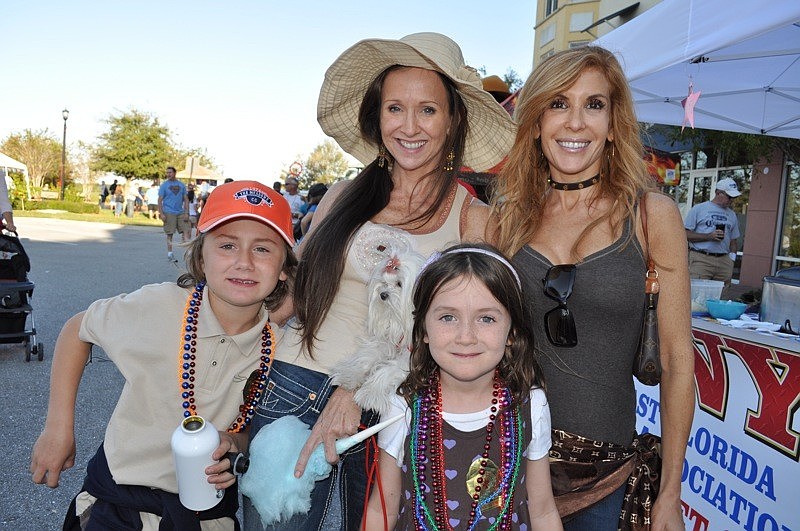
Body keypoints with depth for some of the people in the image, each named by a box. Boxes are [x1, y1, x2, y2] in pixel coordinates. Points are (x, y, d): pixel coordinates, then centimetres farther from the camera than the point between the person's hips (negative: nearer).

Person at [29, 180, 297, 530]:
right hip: (122, 501, -2)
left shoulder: (280, 341, -16)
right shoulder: (157, 307, -22)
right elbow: (77, 331, -4)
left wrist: (237, 443, -21)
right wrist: (58, 429, -5)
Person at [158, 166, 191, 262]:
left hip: (181, 212, 3)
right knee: (169, 234, 2)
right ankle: (170, 254, 10)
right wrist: (161, 213, -11)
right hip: (169, 213, -3)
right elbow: (160, 200, -2)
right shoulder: (164, 185, 1)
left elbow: (186, 199, 11)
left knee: (186, 231, -4)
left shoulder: (181, 185, 10)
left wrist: (186, 213, 1)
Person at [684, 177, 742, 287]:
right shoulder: (698, 209, 3)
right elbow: (685, 234, -3)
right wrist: (709, 236, -13)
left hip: (724, 261, 5)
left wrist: (732, 259, 8)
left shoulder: (732, 215, 20)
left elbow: (733, 240, 24)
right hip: (701, 260, -5)